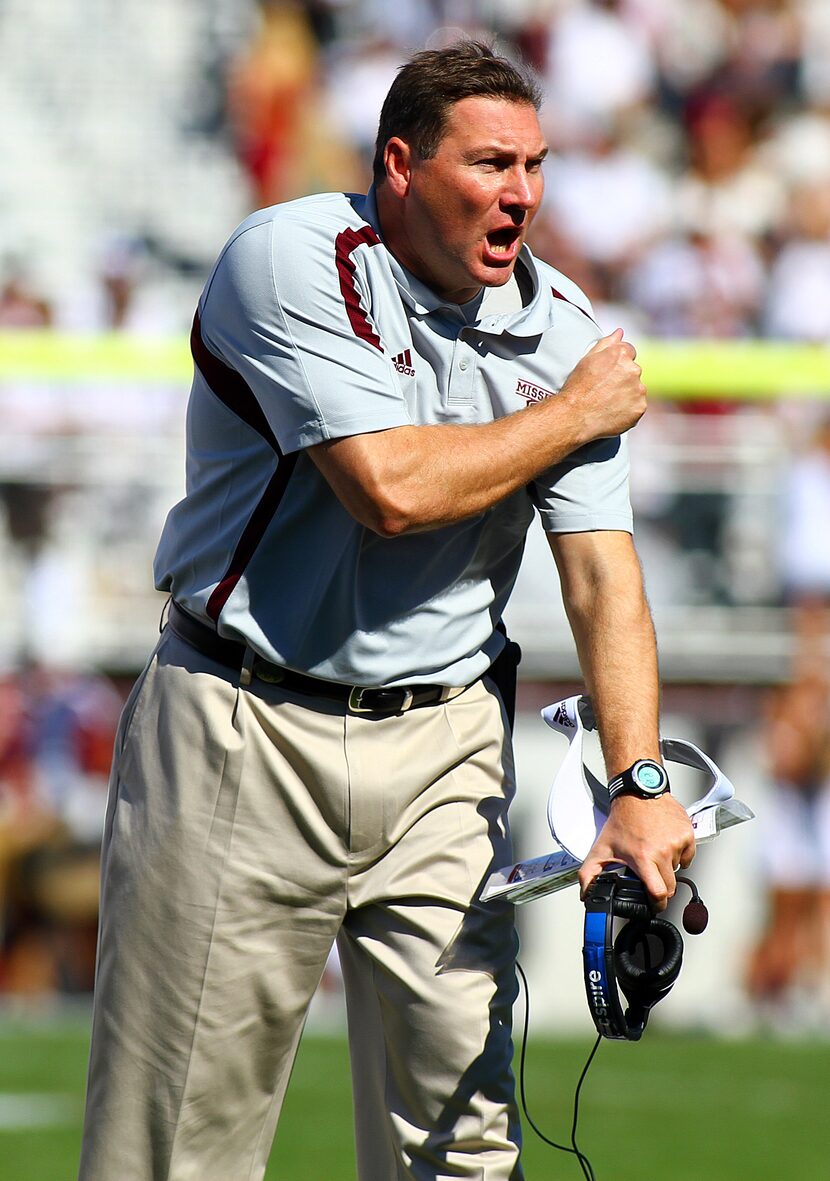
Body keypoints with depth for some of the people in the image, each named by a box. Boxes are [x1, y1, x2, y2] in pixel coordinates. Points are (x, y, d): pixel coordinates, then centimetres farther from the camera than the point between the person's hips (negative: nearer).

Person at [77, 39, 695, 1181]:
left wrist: (640, 786, -18)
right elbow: (392, 489, -24)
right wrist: (577, 412, -9)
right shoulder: (295, 261, -13)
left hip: (443, 735, 4)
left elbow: (603, 574, -4)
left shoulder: (561, 328, 2)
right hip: (247, 733, -4)